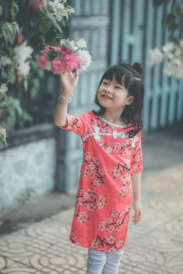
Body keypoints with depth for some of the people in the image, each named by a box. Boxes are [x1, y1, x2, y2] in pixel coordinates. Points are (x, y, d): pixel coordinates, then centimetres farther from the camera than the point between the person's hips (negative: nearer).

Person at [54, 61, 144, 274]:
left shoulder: (133, 130, -2)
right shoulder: (90, 122, -11)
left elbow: (135, 167, 6)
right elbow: (61, 121, -29)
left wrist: (137, 200, 9)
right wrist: (67, 92, -43)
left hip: (120, 201, 3)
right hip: (94, 199, -3)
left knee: (115, 251, 19)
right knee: (96, 252, 7)